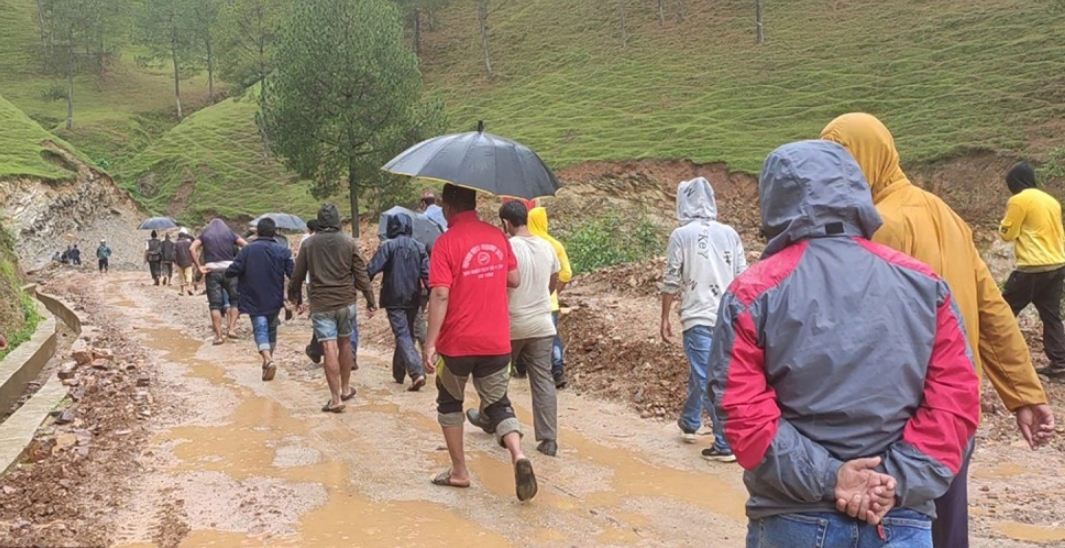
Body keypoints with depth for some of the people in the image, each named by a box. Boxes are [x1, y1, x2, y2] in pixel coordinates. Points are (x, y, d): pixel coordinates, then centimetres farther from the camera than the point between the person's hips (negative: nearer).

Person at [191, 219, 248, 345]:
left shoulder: (205, 234, 13)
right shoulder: (229, 232, 12)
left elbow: (192, 248, -3)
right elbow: (246, 245, 1)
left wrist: (199, 267, -3)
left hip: (212, 271, 0)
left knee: (215, 304, 3)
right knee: (235, 300, 14)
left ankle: (219, 335, 0)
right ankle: (231, 328, 2)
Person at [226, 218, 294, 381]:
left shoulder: (247, 250, -7)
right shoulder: (283, 251, -4)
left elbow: (231, 272, -12)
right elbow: (293, 274, -10)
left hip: (254, 300, -2)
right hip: (274, 300, 2)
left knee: (260, 330, -4)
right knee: (271, 328, 20)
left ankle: (268, 360, -27)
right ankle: (269, 359, 31)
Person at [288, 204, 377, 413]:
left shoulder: (308, 244, 0)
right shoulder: (349, 242, -2)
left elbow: (297, 275, 7)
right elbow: (361, 274, -2)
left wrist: (296, 299, 21)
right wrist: (370, 300, 4)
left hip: (320, 304, -1)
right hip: (345, 302, 1)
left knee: (329, 350, -4)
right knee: (345, 344, 17)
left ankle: (335, 399, -5)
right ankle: (346, 388, 29)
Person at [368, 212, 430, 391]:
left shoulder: (388, 246, -8)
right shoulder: (419, 247, 4)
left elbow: (372, 269, -15)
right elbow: (427, 273, -2)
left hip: (394, 299, -4)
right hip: (413, 299, 5)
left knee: (402, 335, -7)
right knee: (408, 333, 18)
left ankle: (417, 372, -23)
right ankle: (399, 372, 28)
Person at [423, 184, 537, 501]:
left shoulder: (446, 242, -12)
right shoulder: (497, 236, 4)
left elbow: (440, 296, -19)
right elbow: (514, 280, 11)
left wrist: (430, 344, -18)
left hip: (457, 343, -4)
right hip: (496, 342, 4)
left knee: (450, 403, 18)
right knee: (498, 403, 13)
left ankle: (459, 471, 21)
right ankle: (518, 454, -13)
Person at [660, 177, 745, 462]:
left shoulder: (681, 235, -7)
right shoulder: (729, 233, 4)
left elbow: (671, 282, -6)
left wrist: (665, 318, 5)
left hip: (698, 318, -5)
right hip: (727, 317, 5)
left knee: (708, 380, -1)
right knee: (701, 371, 22)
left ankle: (726, 444, -2)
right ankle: (689, 422, 38)